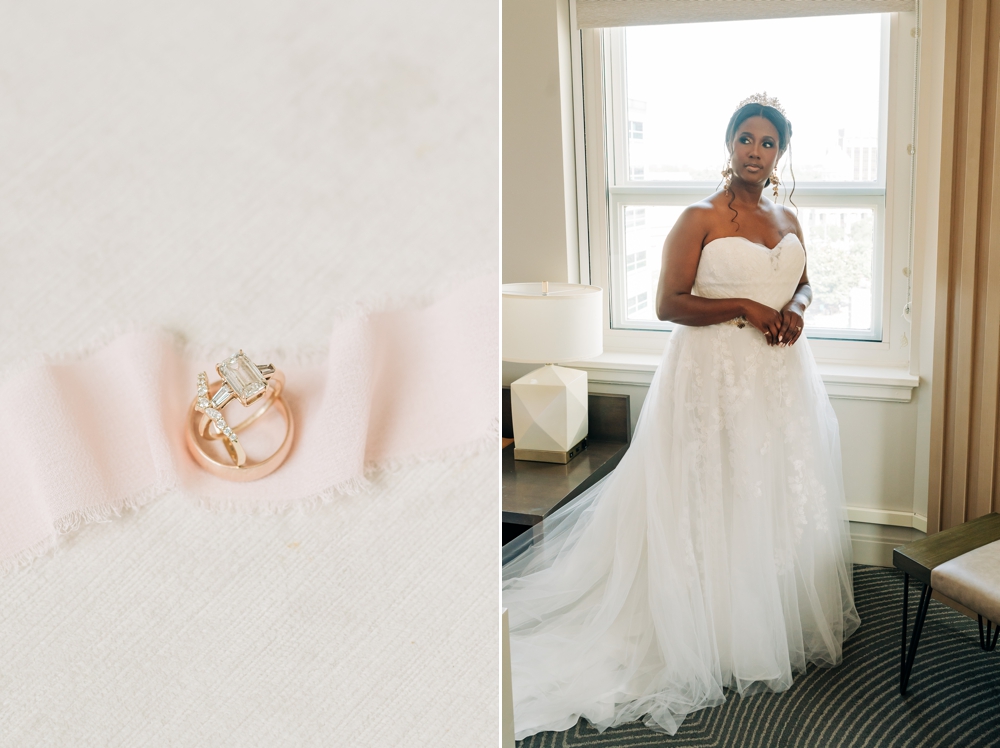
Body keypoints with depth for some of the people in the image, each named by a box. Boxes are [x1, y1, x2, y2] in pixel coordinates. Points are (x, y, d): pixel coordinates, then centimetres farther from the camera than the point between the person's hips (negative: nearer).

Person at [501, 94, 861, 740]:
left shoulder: (788, 220, 10)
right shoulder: (700, 219, -8)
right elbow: (668, 303, -13)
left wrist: (795, 309, 1)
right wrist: (744, 306, -18)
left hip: (781, 375, 6)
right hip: (716, 376, -6)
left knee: (784, 497, 13)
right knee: (717, 505, 0)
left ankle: (788, 623, 31)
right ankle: (725, 638, 13)